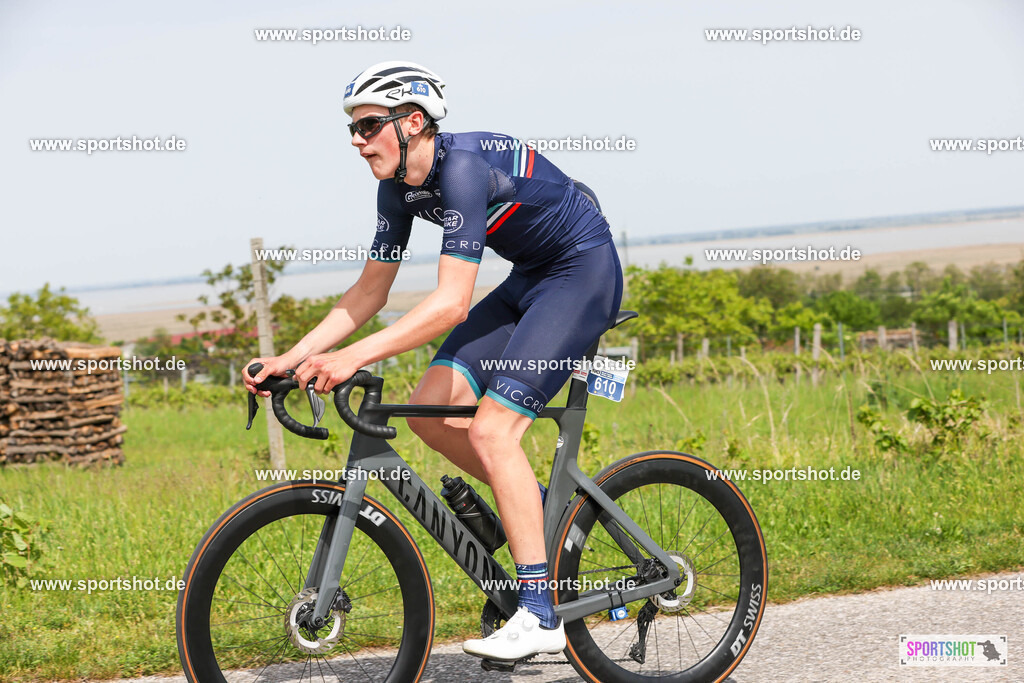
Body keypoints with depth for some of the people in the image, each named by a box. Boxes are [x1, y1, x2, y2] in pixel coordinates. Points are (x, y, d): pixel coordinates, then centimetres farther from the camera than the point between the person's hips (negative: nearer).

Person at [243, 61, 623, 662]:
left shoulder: (464, 166, -28)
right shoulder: (400, 185, -2)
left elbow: (452, 303, -34)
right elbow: (370, 291, 5)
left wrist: (354, 357, -38)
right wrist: (292, 358, -4)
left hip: (583, 272, -9)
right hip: (530, 278, 9)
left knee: (492, 428, -19)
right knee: (431, 410, -4)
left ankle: (541, 616, -16)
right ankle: (545, 511, 14)